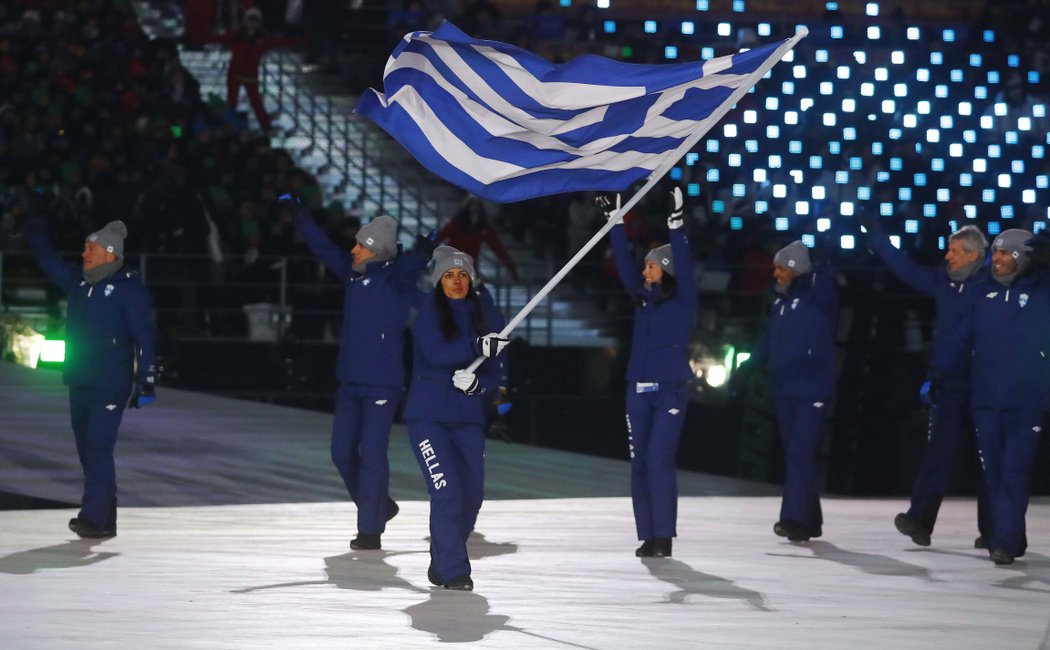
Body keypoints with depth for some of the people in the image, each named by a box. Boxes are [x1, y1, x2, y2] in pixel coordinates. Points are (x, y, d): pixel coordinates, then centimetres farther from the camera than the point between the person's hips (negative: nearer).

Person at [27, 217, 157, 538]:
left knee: (98, 448, -14)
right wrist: (35, 228, 8)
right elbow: (48, 260, 20)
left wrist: (147, 379, -15)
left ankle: (94, 518, -17)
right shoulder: (78, 282, 11)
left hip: (111, 386, -8)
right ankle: (104, 519, 17)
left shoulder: (129, 288, -9)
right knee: (87, 451, 9)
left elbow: (144, 337, -11)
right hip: (79, 381, 8)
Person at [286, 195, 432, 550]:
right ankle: (380, 506, 31)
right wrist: (299, 215, 24)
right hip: (349, 381, 7)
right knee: (343, 452, 10)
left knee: (372, 454, -7)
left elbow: (409, 267, -30)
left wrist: (422, 252, -49)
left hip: (382, 384, -7)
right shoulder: (352, 272, 8)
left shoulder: (395, 278, -10)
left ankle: (370, 531, -1)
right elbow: (324, 247, 19)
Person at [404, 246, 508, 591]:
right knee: (447, 492, -14)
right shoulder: (428, 310, -4)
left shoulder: (485, 313, 6)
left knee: (472, 495, 4)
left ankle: (442, 562, 24)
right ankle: (452, 570, -8)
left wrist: (480, 382, -16)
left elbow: (497, 367, 6)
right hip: (428, 415, -4)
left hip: (468, 417, 4)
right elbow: (435, 354, -20)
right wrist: (477, 347, -34)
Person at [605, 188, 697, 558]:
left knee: (659, 460, -13)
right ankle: (647, 537, 11)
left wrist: (676, 222, -21)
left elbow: (684, 265, -14)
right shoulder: (642, 299, 12)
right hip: (639, 391, 6)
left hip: (671, 391, -6)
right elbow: (624, 265, 12)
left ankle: (663, 537, -10)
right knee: (639, 464, 5)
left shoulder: (682, 300, -2)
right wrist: (615, 222, 8)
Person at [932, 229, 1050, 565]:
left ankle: (1005, 541, -10)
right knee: (994, 472, 5)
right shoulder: (984, 297, 12)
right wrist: (936, 374, 1)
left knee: (1014, 471, -10)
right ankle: (1008, 536, 14)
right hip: (986, 401, 4)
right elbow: (961, 340, 12)